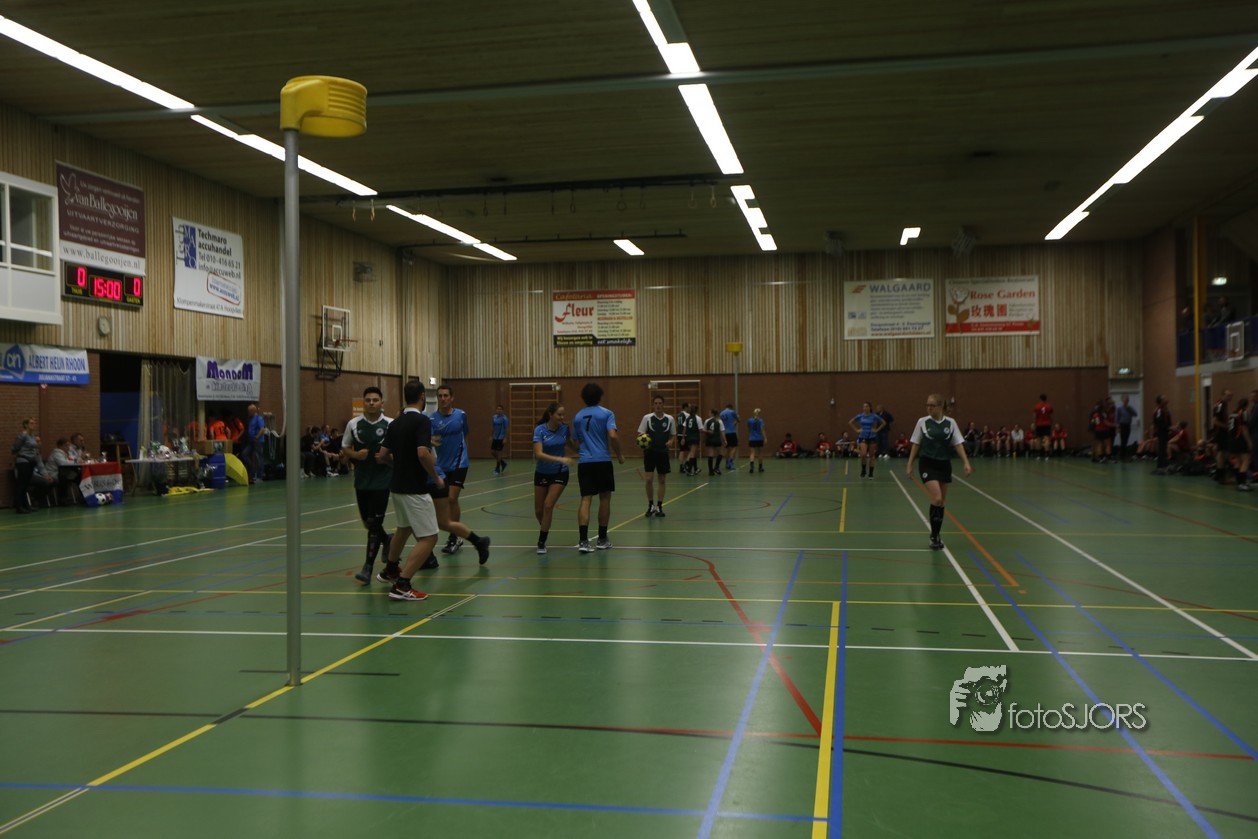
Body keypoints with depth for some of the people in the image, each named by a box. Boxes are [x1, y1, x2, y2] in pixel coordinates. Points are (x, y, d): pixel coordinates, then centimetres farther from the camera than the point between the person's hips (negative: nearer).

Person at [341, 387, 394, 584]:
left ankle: (368, 567, 1)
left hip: (382, 481, -3)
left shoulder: (390, 424, -5)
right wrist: (355, 455, -9)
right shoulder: (353, 424, 1)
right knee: (367, 521, 13)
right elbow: (344, 448, 11)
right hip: (361, 481, 3)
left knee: (374, 523, -6)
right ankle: (387, 540, 44)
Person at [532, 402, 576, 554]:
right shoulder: (539, 430, -18)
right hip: (542, 473, 0)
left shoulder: (565, 429, -9)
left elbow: (571, 446, 12)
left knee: (548, 506, -14)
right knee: (538, 510, 9)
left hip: (560, 473, 0)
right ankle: (545, 530, 40)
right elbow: (538, 454, -30)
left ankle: (541, 542, -2)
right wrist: (559, 459, -40)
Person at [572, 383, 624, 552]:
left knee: (585, 500, -1)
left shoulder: (577, 417, 10)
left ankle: (583, 540, -15)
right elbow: (612, 436, -15)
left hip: (584, 462, 3)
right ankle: (602, 539, 18)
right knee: (605, 498, 11)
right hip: (602, 461, -3)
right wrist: (619, 455, -1)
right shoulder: (606, 414, -2)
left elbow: (576, 442, 16)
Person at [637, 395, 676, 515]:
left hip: (663, 452, 2)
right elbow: (640, 433, 0)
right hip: (650, 451, -2)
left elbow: (673, 435, 11)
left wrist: (670, 441, -10)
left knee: (662, 480, 6)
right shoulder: (647, 418, -3)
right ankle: (650, 505, 11)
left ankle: (659, 507, 16)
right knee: (648, 479, -7)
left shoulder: (670, 419, 1)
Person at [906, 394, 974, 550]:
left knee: (942, 502, 9)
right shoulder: (923, 422, -4)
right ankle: (934, 536, -5)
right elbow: (916, 445, 3)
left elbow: (958, 444, 0)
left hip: (944, 465, 3)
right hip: (928, 464, -3)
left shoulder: (950, 423, -1)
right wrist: (909, 464, 1)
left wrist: (966, 463, -10)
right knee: (937, 499, -17)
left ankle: (936, 534, 24)